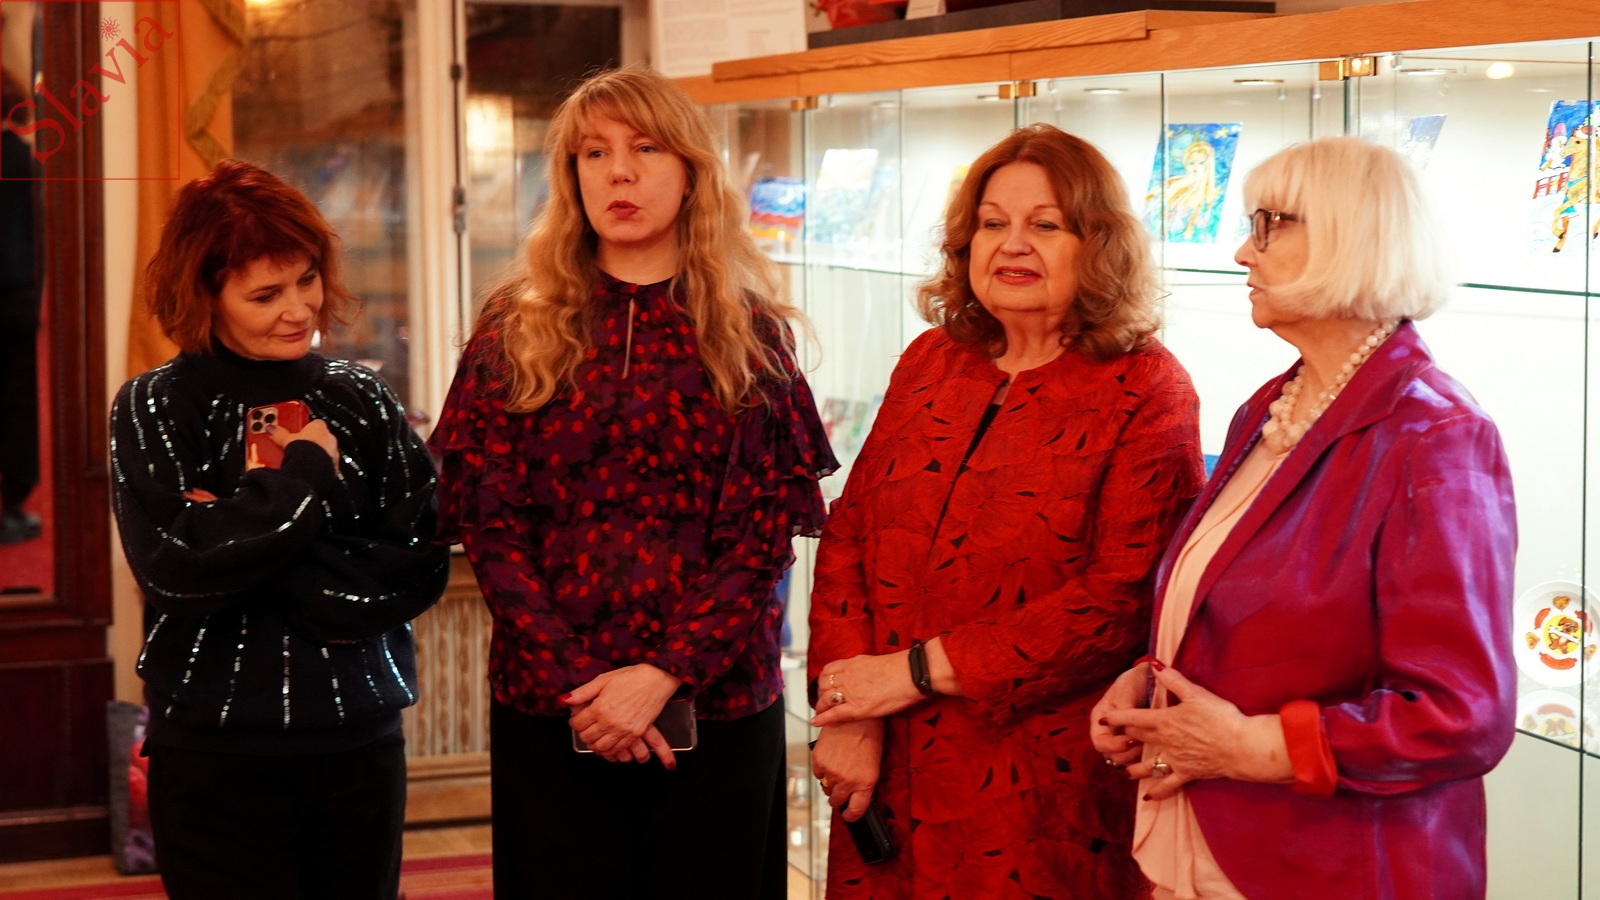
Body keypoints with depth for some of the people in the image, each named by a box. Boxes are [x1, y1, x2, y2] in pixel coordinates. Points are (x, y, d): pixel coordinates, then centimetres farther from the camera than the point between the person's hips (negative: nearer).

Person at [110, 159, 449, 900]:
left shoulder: (360, 401, 5)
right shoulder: (154, 410, -1)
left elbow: (422, 564, -4)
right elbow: (174, 564, -15)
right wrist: (305, 475, -10)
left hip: (361, 741, 3)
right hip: (215, 754, -3)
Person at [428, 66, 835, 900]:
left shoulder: (750, 332, 3)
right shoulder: (515, 332, 4)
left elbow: (764, 534, -3)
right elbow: (490, 528, -1)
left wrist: (663, 675, -15)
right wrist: (577, 683, -12)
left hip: (719, 705, 0)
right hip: (548, 709, 0)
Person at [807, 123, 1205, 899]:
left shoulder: (1144, 390, -6)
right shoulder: (930, 363, 10)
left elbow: (1124, 594, -15)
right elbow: (849, 536, 6)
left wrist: (920, 670, -15)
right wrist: (848, 708, -8)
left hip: (1045, 794, -4)